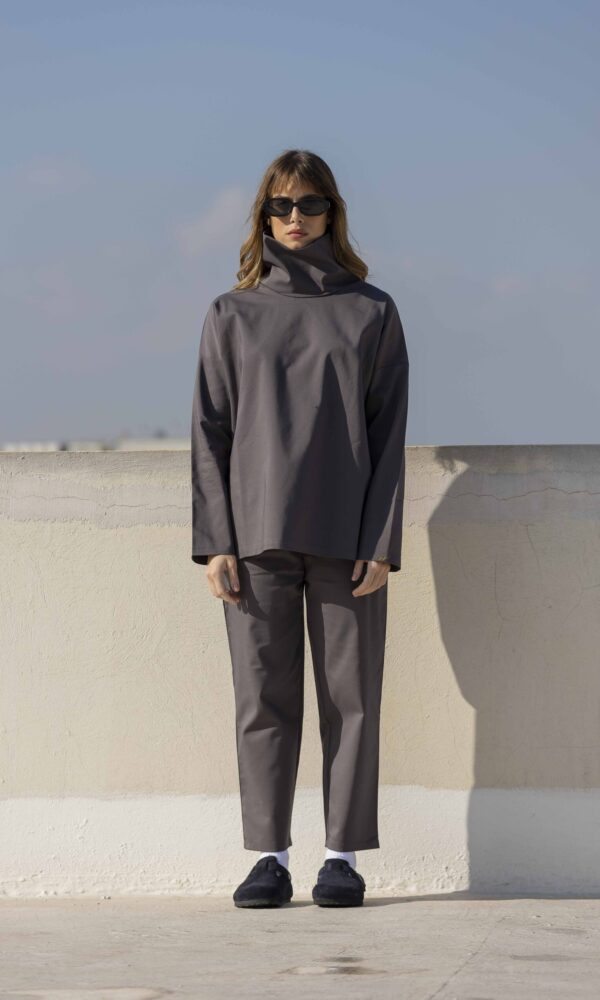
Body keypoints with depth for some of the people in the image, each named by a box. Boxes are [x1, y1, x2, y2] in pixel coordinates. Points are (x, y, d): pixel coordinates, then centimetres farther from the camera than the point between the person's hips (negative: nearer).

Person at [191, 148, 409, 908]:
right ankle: (269, 855, 3)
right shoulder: (232, 315, 12)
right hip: (257, 532, 1)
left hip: (346, 535, -1)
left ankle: (343, 855, 5)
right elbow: (210, 432, 8)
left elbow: (389, 435, 5)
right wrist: (215, 541, -2)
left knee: (350, 697, -1)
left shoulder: (371, 312, 10)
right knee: (263, 697, -1)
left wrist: (382, 543, -4)